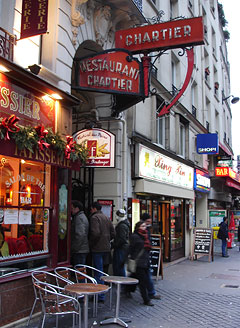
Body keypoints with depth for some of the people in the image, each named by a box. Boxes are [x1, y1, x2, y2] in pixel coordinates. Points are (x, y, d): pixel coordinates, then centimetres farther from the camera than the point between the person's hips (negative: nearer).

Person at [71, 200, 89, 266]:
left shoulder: (79, 218, -13)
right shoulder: (82, 216, 19)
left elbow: (80, 235, -23)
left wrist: (74, 249, -17)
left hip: (79, 251, -10)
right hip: (83, 250, 10)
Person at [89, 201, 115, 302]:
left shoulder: (94, 217, -11)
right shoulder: (106, 218, 14)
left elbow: (95, 233, -22)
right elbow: (113, 233, 13)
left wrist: (91, 244, -9)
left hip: (97, 248, -8)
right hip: (106, 248, 8)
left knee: (98, 272, -4)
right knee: (100, 270, 18)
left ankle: (100, 296, -1)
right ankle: (100, 293, 27)